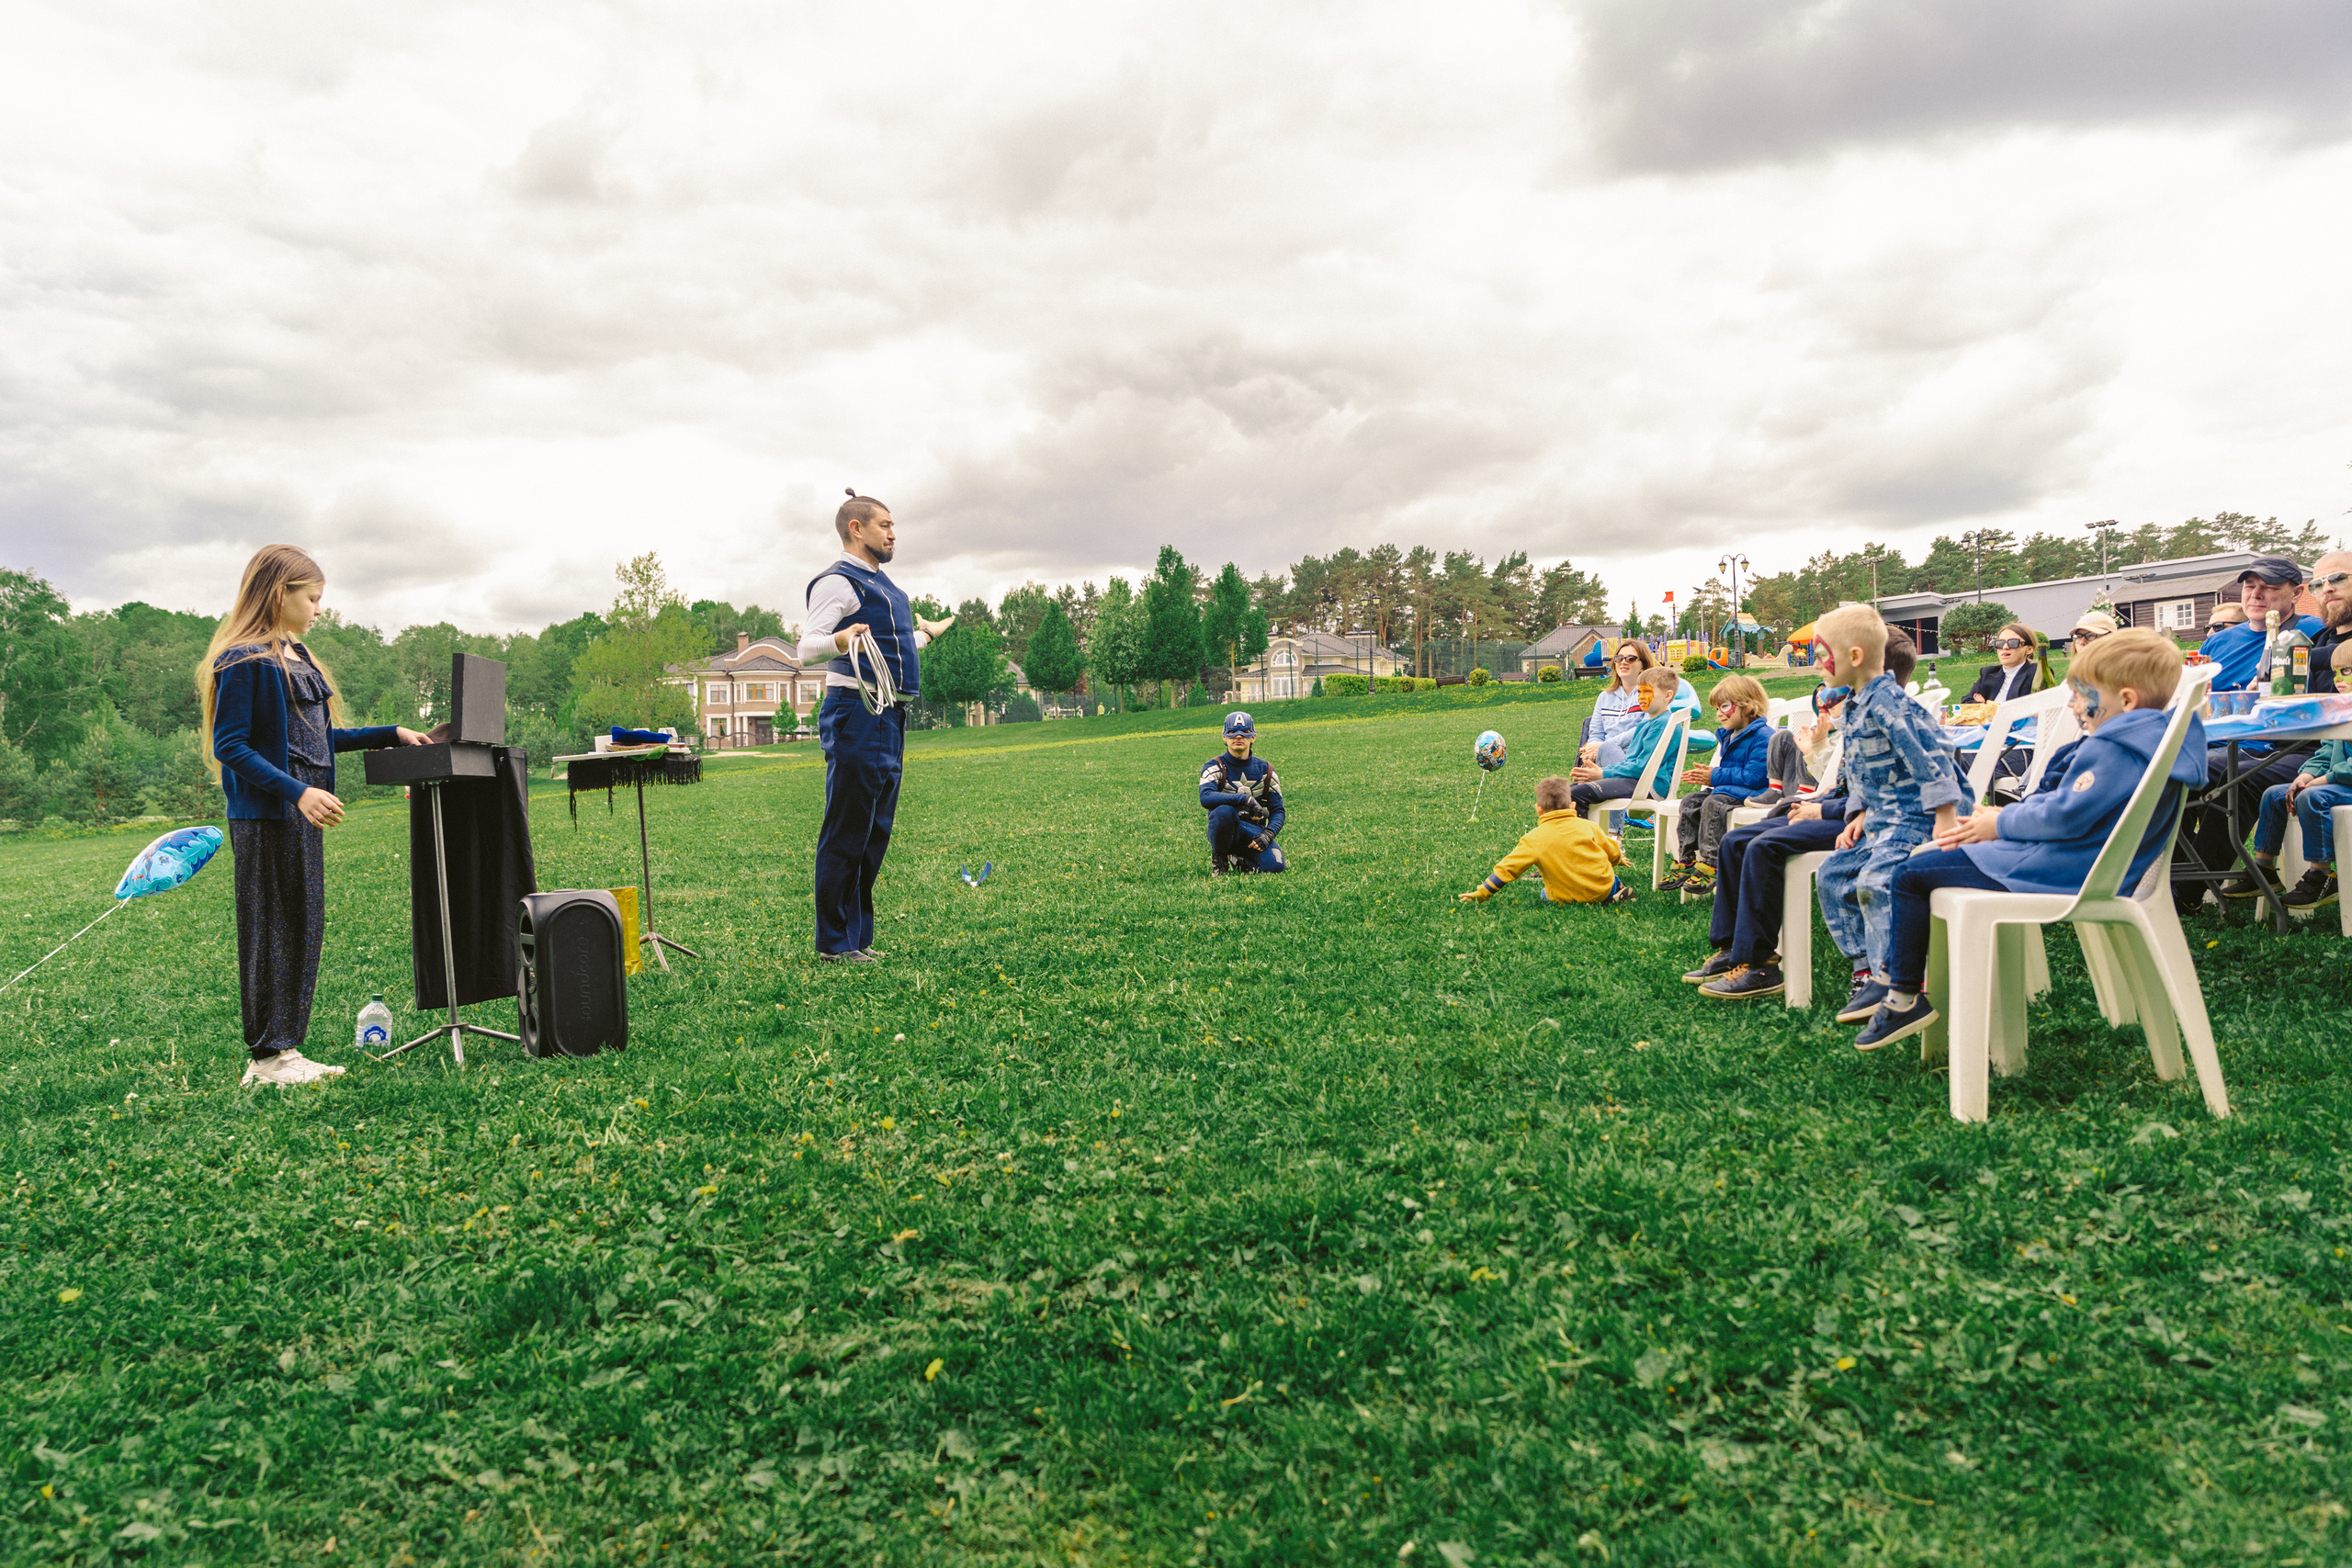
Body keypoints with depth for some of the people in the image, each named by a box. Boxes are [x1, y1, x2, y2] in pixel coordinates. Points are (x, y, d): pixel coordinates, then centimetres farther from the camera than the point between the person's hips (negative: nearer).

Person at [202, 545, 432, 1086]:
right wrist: (296, 792, -25)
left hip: (302, 816, 9)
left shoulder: (296, 657, 16)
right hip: (266, 817, -9)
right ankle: (265, 1059, 5)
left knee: (304, 930, 10)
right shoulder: (244, 661, -11)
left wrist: (390, 734, 19)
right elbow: (230, 746, -16)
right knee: (272, 932, -3)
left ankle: (287, 1049, 17)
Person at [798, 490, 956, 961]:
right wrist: (840, 639, -40)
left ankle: (859, 937, 20)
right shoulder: (837, 581, -7)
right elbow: (807, 647, -18)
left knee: (875, 833, 12)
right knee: (846, 833, -7)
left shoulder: (881, 584, 22)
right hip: (856, 714, -10)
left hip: (888, 719, 10)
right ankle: (834, 945, -3)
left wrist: (925, 633, 49)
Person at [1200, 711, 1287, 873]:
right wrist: (1246, 799, -33)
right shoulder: (1215, 767, -4)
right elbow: (1206, 798, -25)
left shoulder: (1265, 770, 7)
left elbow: (1277, 810, 6)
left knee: (1275, 865, -25)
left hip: (1253, 832, 3)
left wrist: (1267, 834, -15)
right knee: (1224, 810, -37)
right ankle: (1218, 859, -9)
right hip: (1224, 830, -3)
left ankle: (1236, 860, 10)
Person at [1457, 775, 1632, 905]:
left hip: (1568, 898, -4)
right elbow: (1613, 853, 9)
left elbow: (1507, 868, -9)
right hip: (1603, 889, 4)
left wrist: (1481, 894, -1)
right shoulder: (1588, 826, -4)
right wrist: (1619, 859, 35)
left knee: (1546, 895, 28)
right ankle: (1616, 892, 9)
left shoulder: (1533, 839, -9)